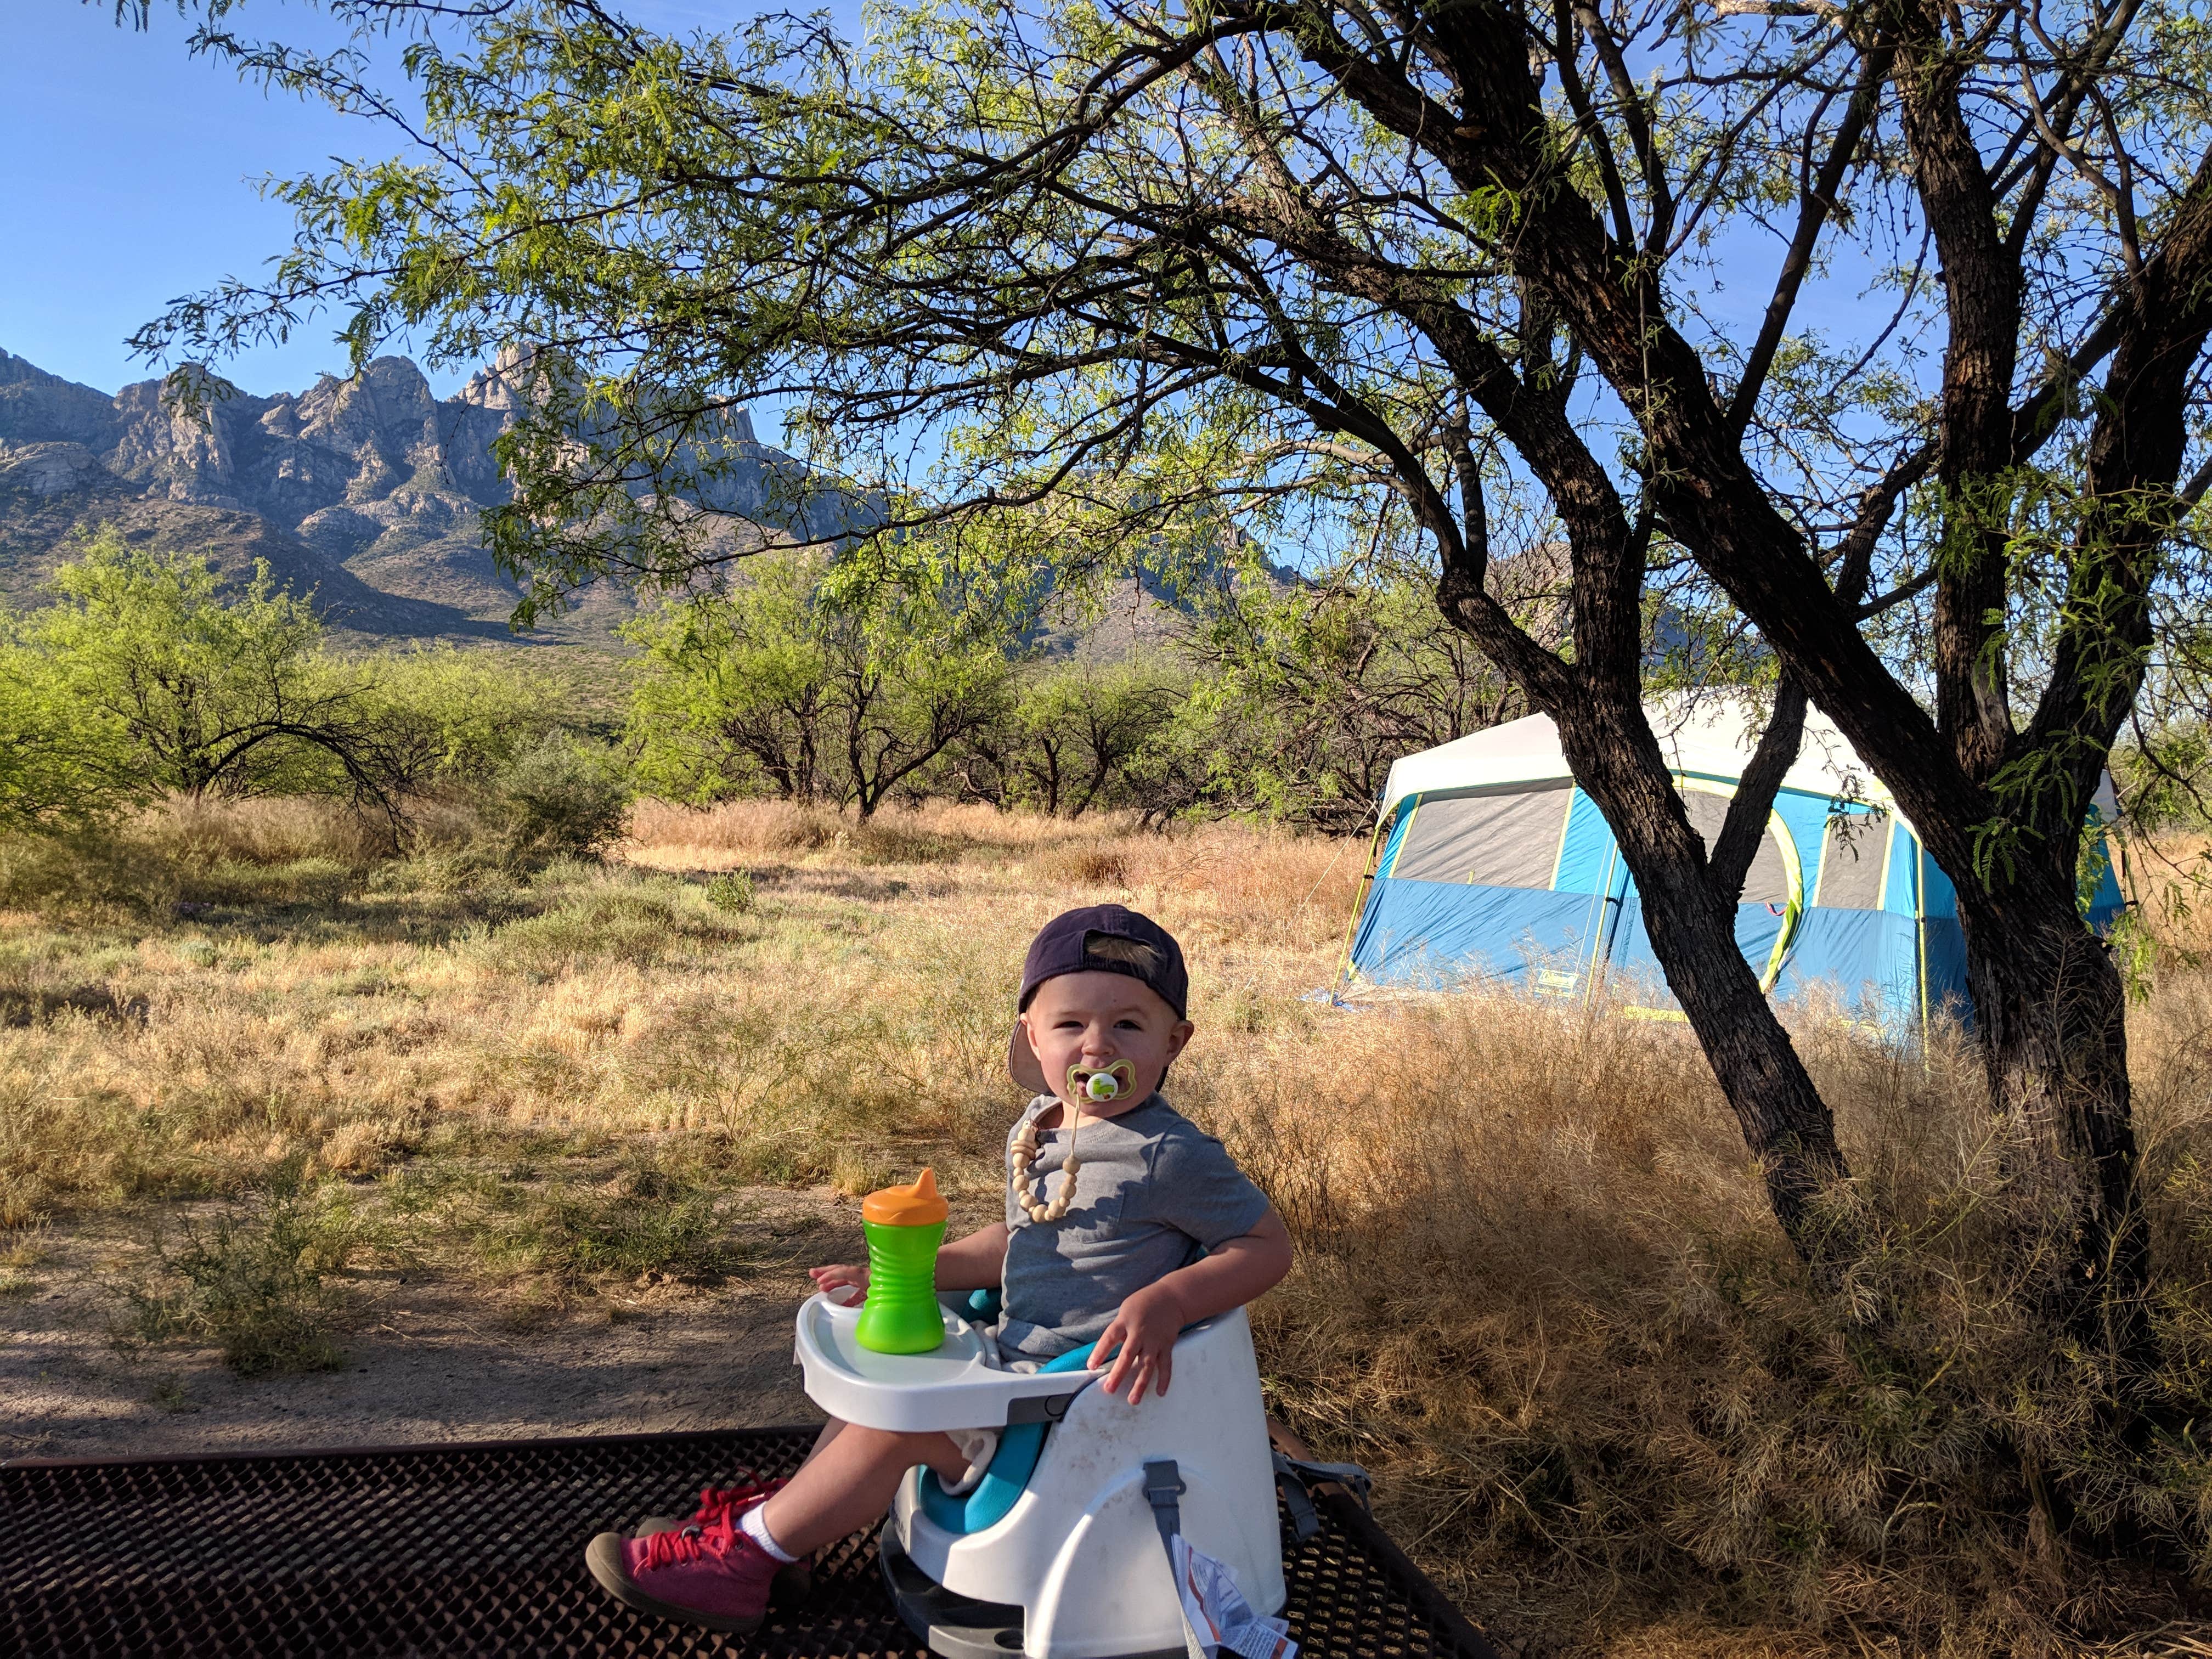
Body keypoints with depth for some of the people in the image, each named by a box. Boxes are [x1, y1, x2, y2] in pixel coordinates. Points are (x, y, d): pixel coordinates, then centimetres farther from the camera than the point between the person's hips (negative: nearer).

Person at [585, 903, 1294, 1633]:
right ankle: (784, 1510, 26)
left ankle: (744, 1559, 3)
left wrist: (1165, 1303, -32)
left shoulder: (1168, 1157, -22)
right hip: (1014, 1355, 9)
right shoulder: (1033, 1133, 4)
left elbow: (1269, 1244, -18)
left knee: (894, 1420, -13)